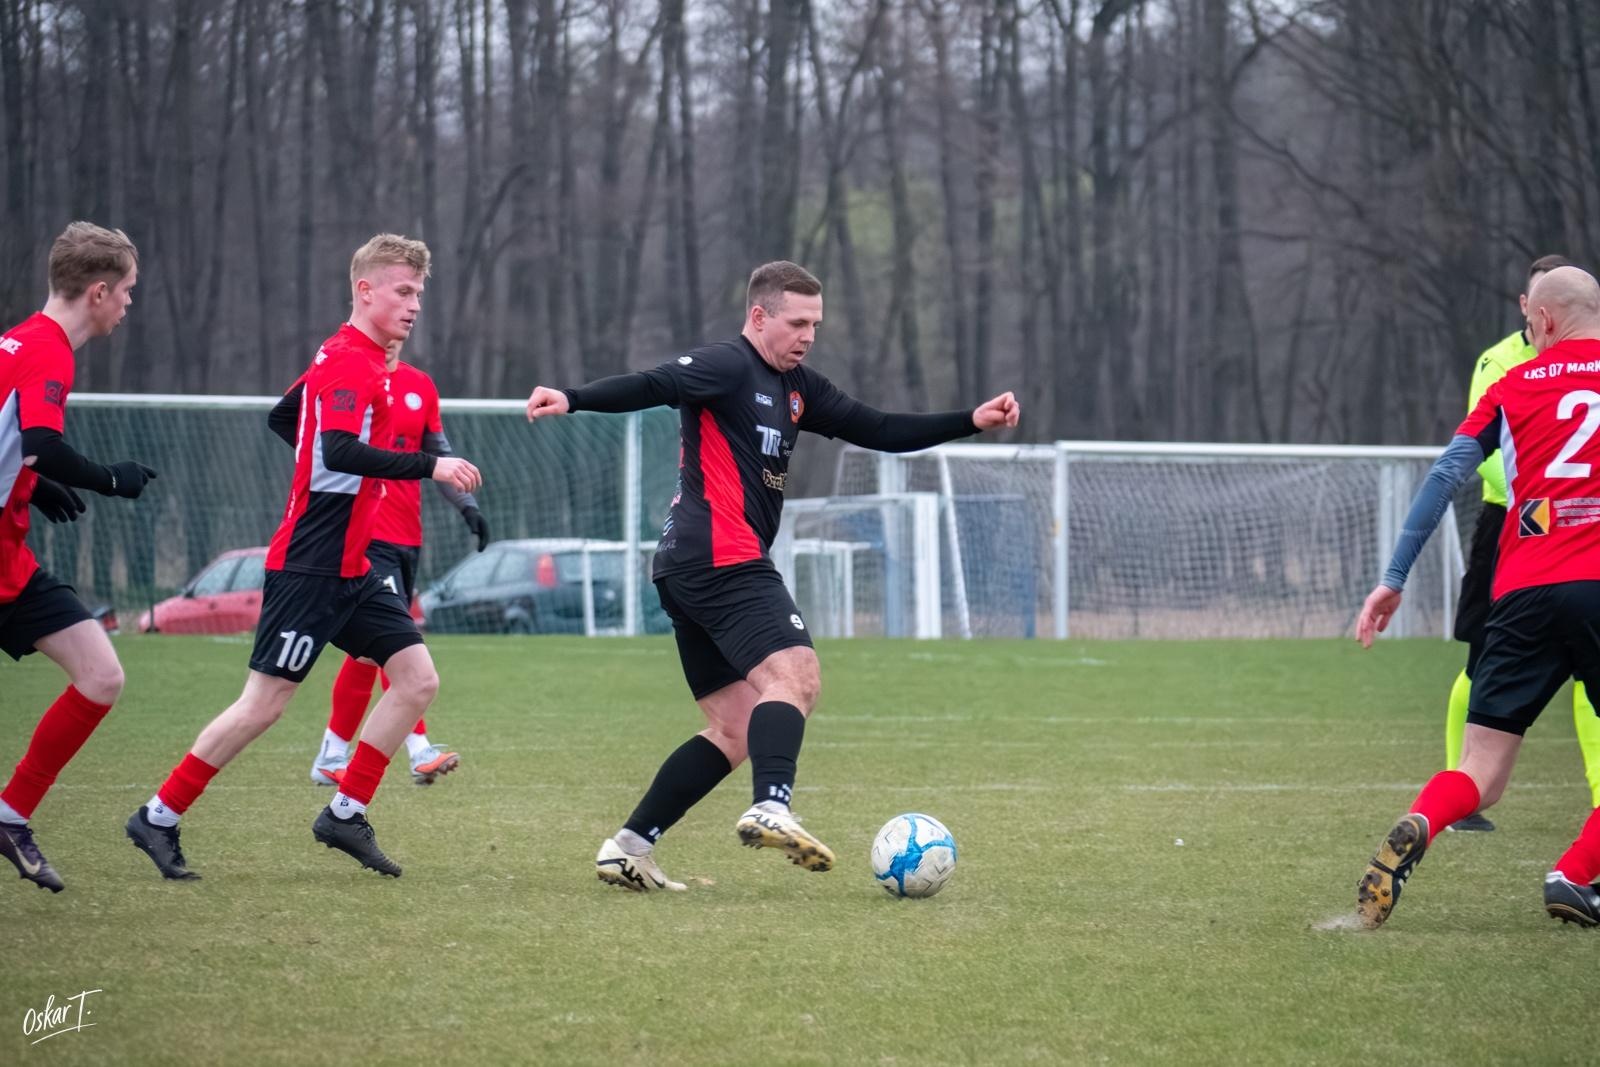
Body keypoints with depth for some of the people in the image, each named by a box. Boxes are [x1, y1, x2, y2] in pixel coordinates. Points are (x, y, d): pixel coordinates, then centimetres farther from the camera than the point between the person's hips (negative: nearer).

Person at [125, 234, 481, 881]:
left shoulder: (356, 360, 15)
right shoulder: (349, 361, -15)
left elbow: (286, 415, 26)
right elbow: (341, 450, -29)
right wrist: (429, 466, -29)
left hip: (348, 567, 10)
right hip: (311, 565, -10)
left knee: (417, 678, 2)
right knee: (264, 702, -8)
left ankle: (346, 813, 8)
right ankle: (159, 819, 3)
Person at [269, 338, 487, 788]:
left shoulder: (420, 386, 12)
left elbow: (438, 455, 18)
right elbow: (281, 418, 3)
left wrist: (467, 505, 8)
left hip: (408, 538, 6)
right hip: (364, 535, -6)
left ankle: (331, 758, 20)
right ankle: (420, 753, -17)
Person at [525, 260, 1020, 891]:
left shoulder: (796, 388, 22)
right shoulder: (728, 367, -5)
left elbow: (879, 432, 24)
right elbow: (650, 386, -18)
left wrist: (972, 422, 17)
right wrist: (573, 401, -34)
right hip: (721, 556, -10)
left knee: (736, 730, 8)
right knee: (795, 676, -22)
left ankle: (628, 847, 5)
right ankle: (771, 808, -41)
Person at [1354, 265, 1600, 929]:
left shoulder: (1512, 387, 15)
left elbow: (1446, 476, 8)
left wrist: (1393, 580, 9)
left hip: (1522, 593, 2)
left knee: (1480, 778, 3)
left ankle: (1413, 831, -28)